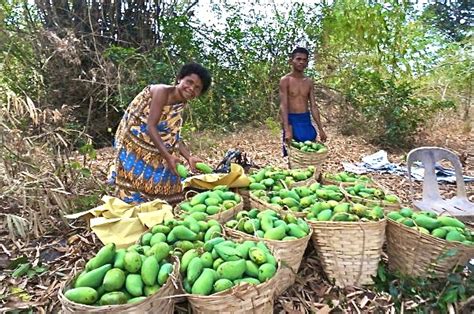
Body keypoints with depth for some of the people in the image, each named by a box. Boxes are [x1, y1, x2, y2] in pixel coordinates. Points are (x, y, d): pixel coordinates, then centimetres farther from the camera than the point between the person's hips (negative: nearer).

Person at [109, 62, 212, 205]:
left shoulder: (181, 104, 3)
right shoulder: (162, 91, -20)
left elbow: (173, 136, 1)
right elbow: (150, 126, -28)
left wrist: (189, 157, -10)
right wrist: (167, 156, -34)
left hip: (156, 149, 8)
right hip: (135, 143, -8)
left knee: (159, 186, 11)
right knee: (136, 184, -3)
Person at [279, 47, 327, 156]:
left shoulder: (309, 82, 8)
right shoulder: (285, 80, -6)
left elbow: (313, 106, 8)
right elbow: (283, 106, -14)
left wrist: (320, 129, 3)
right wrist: (287, 130, -25)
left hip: (307, 120, 5)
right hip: (292, 120, -5)